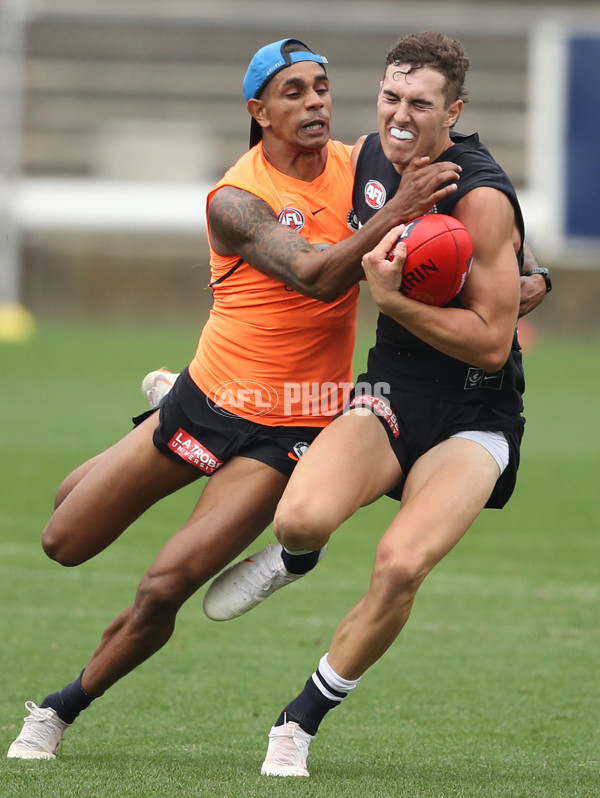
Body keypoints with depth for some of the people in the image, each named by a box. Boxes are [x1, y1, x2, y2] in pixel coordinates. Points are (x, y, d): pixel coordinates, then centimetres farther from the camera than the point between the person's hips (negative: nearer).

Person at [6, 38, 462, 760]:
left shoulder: (358, 166, -1)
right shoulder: (236, 200, -15)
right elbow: (317, 275, -30)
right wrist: (394, 214, -43)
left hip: (288, 432, 1)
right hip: (208, 400, -1)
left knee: (163, 591, -13)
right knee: (64, 544, 11)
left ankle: (62, 710, 8)